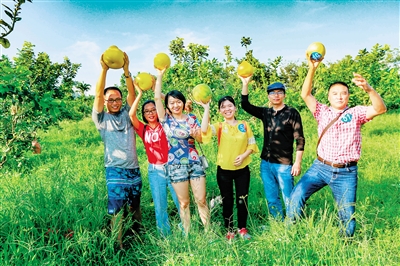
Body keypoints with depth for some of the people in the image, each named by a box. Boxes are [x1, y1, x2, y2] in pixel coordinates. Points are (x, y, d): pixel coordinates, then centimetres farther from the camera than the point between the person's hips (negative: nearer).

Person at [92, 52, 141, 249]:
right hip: (115, 171, -4)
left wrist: (126, 70, -20)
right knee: (117, 211, -1)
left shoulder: (126, 114, 7)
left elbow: (132, 93, -6)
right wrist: (104, 70, -25)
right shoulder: (102, 119, -1)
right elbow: (98, 95, -14)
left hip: (134, 169, 4)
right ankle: (118, 247, 12)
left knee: (135, 208, 17)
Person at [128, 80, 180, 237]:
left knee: (180, 202, 3)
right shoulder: (143, 130, 4)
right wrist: (139, 93, -7)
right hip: (155, 171, 1)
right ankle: (166, 236, 23)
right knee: (160, 206, 7)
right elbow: (131, 114, -10)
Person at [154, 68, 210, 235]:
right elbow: (157, 98, -10)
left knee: (201, 200, 2)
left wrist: (196, 134, -17)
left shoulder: (191, 119, 5)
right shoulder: (166, 119, 0)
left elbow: (201, 139, 5)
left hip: (194, 162, 2)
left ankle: (208, 231, 16)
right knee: (184, 202, 6)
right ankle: (186, 234, 21)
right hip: (176, 165, -1)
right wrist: (159, 76, -11)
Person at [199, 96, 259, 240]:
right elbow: (204, 130, -22)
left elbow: (252, 144, 4)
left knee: (242, 200, 9)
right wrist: (206, 109, -21)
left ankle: (242, 228, 28)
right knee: (227, 201, 10)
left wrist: (244, 155, -14)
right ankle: (230, 230, 25)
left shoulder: (244, 125, 3)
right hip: (224, 170, -1)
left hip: (242, 169, 1)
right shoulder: (219, 126, -1)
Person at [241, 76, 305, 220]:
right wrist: (245, 84, -4)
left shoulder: (292, 113, -5)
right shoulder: (265, 112, 9)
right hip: (265, 163, 5)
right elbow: (245, 105, 5)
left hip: (284, 164, -5)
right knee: (272, 200, 14)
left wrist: (297, 163, -12)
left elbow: (300, 139, -7)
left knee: (289, 200, 1)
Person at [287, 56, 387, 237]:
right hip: (320, 167, 1)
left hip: (346, 172, -1)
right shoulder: (323, 112, 6)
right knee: (297, 195, -13)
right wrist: (312, 69, -16)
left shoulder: (356, 113, 2)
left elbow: (380, 109, -15)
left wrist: (368, 89, -33)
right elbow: (305, 95, -5)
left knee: (347, 213, 6)